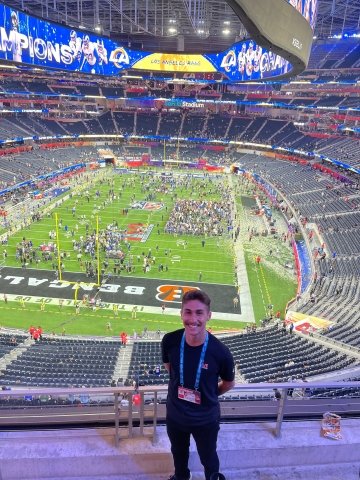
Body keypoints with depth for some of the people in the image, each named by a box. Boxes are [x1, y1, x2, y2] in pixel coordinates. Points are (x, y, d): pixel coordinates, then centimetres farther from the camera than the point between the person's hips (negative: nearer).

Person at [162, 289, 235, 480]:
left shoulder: (220, 352, -31)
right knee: (178, 452, 33)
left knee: (208, 458, 26)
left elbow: (229, 383, -9)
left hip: (205, 418, -3)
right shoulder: (169, 341, -24)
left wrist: (209, 395, 3)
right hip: (174, 414, 3)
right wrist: (181, 388, 4)